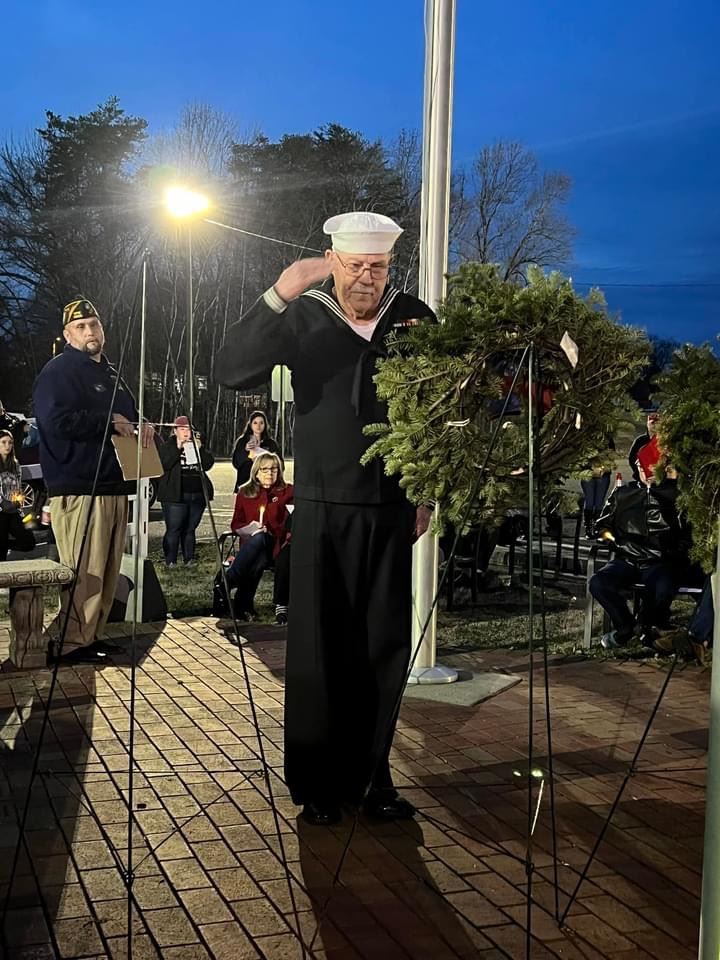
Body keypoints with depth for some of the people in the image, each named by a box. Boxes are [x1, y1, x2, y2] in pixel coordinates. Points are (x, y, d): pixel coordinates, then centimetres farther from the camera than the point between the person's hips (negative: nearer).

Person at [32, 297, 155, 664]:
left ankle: (91, 635, 21)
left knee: (107, 570, 11)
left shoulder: (111, 374, 22)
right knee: (84, 572, -10)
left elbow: (130, 415, 31)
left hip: (113, 486, 9)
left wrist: (143, 427, 7)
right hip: (78, 488, -9)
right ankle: (72, 642, -2)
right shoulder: (58, 371, -6)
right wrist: (110, 423, -14)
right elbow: (58, 421, -21)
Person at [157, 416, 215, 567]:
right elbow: (163, 464, -13)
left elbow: (208, 464, 4)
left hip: (197, 495, 4)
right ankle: (170, 561, -2)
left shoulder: (197, 446, 16)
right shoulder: (167, 447, 4)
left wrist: (200, 448, -8)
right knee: (173, 530, -6)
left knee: (190, 529, 9)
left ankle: (189, 559, 15)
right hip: (175, 496, -4)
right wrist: (177, 448, -17)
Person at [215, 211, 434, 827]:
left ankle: (371, 775, 21)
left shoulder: (416, 317, 3)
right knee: (318, 647, 4)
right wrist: (278, 296, -23)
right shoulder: (303, 316, -2)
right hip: (323, 508, -1)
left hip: (393, 509, 2)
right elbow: (233, 372, -14)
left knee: (385, 648, 7)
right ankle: (316, 783, 17)